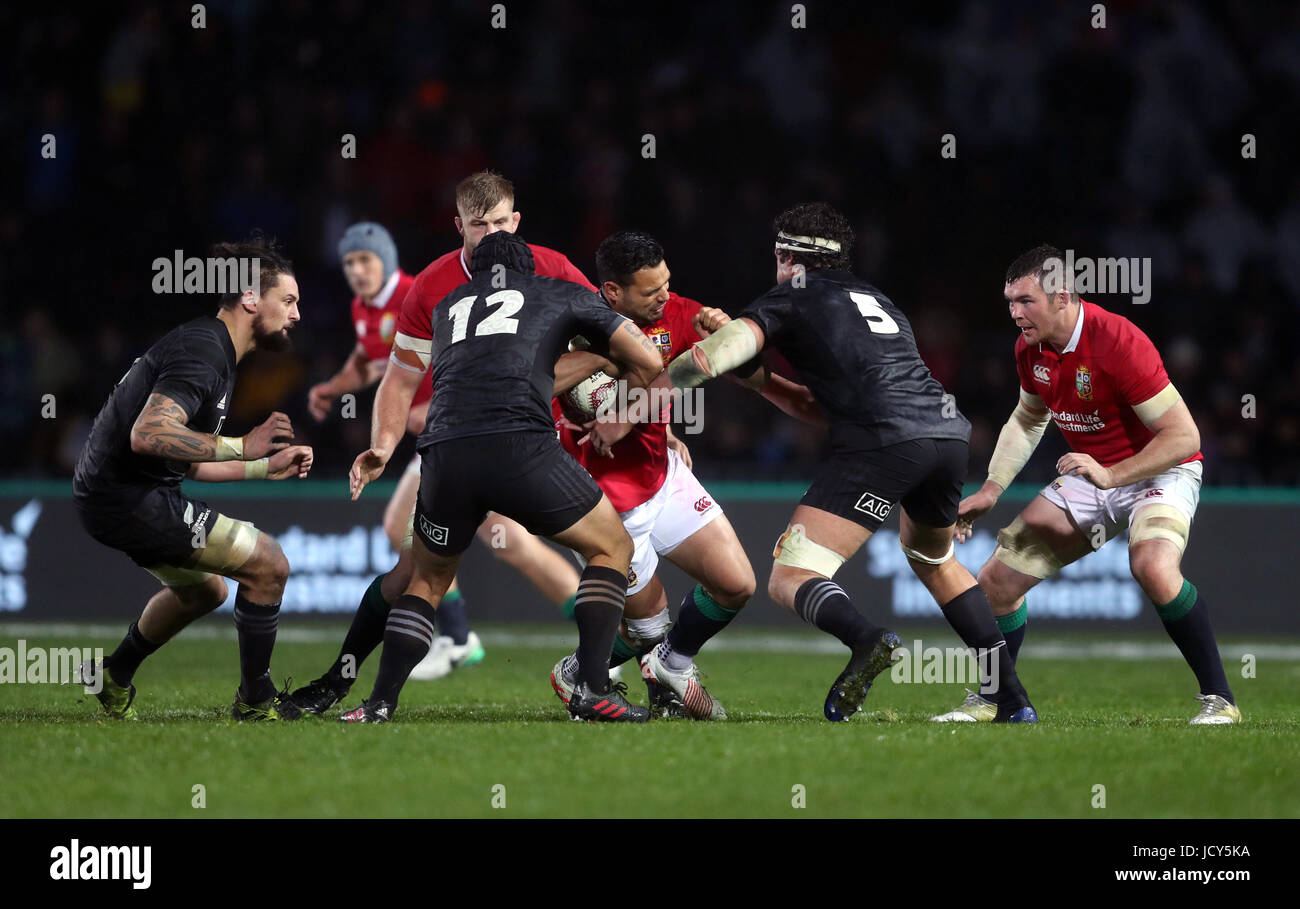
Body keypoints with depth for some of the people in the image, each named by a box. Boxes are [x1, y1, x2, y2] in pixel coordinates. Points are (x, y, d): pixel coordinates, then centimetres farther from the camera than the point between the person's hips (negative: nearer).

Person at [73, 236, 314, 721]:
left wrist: (267, 467, 18)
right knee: (269, 565, -9)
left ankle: (114, 676, 43)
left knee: (204, 590, 30)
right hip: (131, 498, -11)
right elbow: (148, 435, -32)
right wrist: (241, 446, -29)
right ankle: (255, 700, 3)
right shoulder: (202, 351, -19)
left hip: (112, 494, 11)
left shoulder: (214, 353, 16)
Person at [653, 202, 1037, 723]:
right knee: (933, 559, 34)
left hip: (885, 442, -7)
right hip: (948, 432, 7)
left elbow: (718, 354, -3)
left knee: (788, 581, -7)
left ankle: (866, 640, -40)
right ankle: (1012, 699, 24)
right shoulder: (876, 299, 33)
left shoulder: (790, 299, 13)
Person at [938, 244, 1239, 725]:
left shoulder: (1117, 341, -28)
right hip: (1090, 475, 7)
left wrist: (1111, 475, -32)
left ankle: (1218, 699, -24)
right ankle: (989, 700, 22)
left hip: (1159, 471, -7)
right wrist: (991, 490, 9)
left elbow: (1184, 436, -27)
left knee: (1153, 566, -37)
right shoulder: (1030, 349, -4)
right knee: (997, 579, 1)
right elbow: (1027, 419, 17)